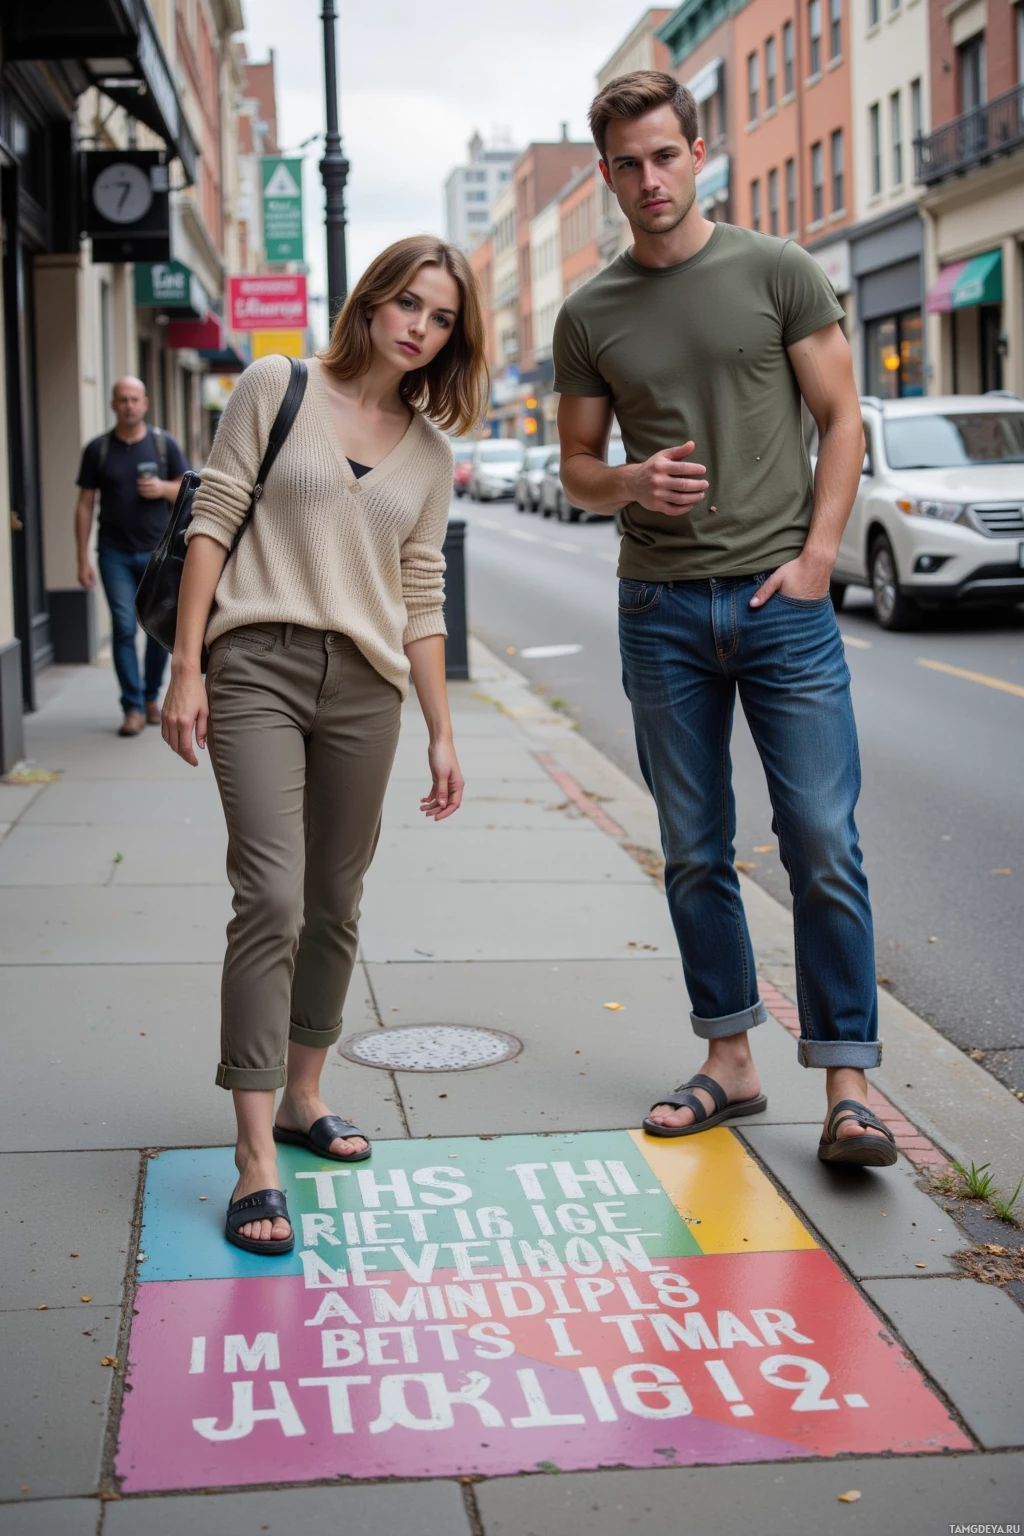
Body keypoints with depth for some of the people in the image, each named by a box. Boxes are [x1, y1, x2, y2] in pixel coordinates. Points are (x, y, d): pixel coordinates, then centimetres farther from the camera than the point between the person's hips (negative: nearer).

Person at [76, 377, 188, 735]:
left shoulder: (164, 444, 4)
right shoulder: (98, 449, 2)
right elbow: (85, 505, 3)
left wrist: (164, 488, -15)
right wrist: (83, 559, -2)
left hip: (159, 552, 1)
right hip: (115, 554, -1)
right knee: (124, 628, -6)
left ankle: (152, 696, 23)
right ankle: (133, 708, -2)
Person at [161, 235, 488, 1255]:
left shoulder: (430, 450, 13)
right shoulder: (278, 388, 2)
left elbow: (419, 599, 15)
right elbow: (213, 523, 0)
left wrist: (441, 733, 12)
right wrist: (184, 667, -7)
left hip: (365, 685, 4)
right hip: (258, 669, -4)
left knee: (334, 905, 10)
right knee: (272, 900, -15)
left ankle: (301, 1097, 30)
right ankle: (255, 1160, -13)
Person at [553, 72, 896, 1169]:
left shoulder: (777, 273, 3)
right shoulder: (589, 315, 10)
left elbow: (841, 421, 4)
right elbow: (576, 465, 14)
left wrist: (815, 556, -8)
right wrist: (629, 483, -9)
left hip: (782, 597, -2)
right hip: (661, 606, 3)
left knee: (823, 844, -7)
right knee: (695, 853, 8)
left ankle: (846, 1085, -1)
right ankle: (728, 1063, 19)